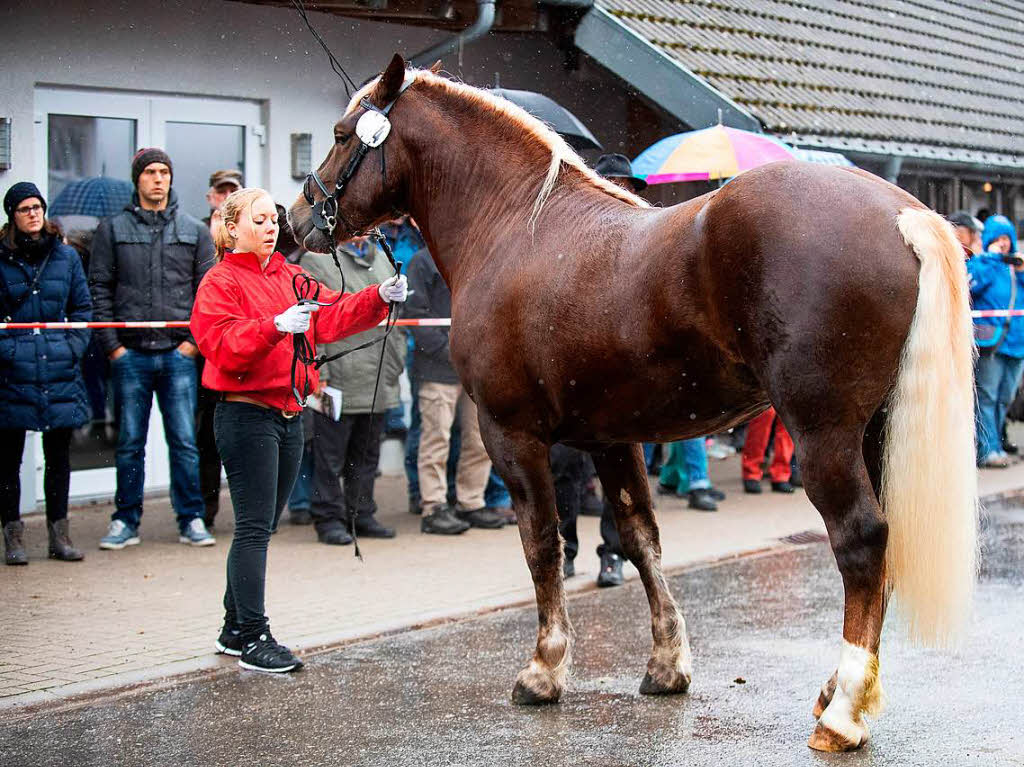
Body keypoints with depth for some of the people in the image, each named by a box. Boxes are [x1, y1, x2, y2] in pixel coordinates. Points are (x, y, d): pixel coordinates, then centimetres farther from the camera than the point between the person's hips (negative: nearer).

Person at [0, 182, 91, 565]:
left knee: (59, 453, 8)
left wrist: (73, 347, 1)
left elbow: (82, 308, 14)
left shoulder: (66, 255, 8)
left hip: (59, 370, 3)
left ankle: (59, 532, 16)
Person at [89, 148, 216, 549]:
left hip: (178, 353, 0)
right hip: (131, 354, 0)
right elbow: (100, 288, 5)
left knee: (184, 441, 1)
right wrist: (112, 343, -3)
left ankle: (191, 519, 10)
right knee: (130, 443, 5)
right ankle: (126, 521, 14)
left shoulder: (195, 231, 9)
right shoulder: (113, 229, 7)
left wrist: (195, 339, -3)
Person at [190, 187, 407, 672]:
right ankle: (252, 637, -4)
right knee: (254, 528, -8)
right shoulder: (221, 282, -6)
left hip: (289, 414, 7)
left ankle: (234, 628, 21)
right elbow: (224, 346, -18)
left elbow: (332, 315, 6)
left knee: (259, 526, 12)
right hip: (246, 416, -7)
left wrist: (379, 298, -10)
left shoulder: (290, 277, 15)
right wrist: (275, 326, -32)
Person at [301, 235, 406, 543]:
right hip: (338, 383, -6)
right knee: (331, 457, 0)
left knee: (367, 456, 13)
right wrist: (319, 375, -15)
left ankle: (362, 516, 23)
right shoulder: (317, 260, -6)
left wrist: (396, 364, 14)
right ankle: (329, 519, 9)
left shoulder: (382, 259, 17)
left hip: (379, 384, 7)